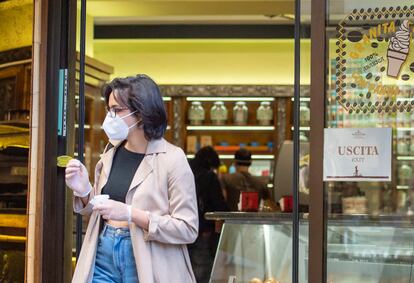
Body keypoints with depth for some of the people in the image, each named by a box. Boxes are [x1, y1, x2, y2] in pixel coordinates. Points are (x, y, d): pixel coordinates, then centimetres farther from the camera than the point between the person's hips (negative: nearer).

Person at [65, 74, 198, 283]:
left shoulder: (171, 159, -11)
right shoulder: (111, 153, 6)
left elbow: (188, 229, -14)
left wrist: (131, 214, -22)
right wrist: (84, 192, -4)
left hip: (145, 265, -5)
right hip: (103, 257, 5)